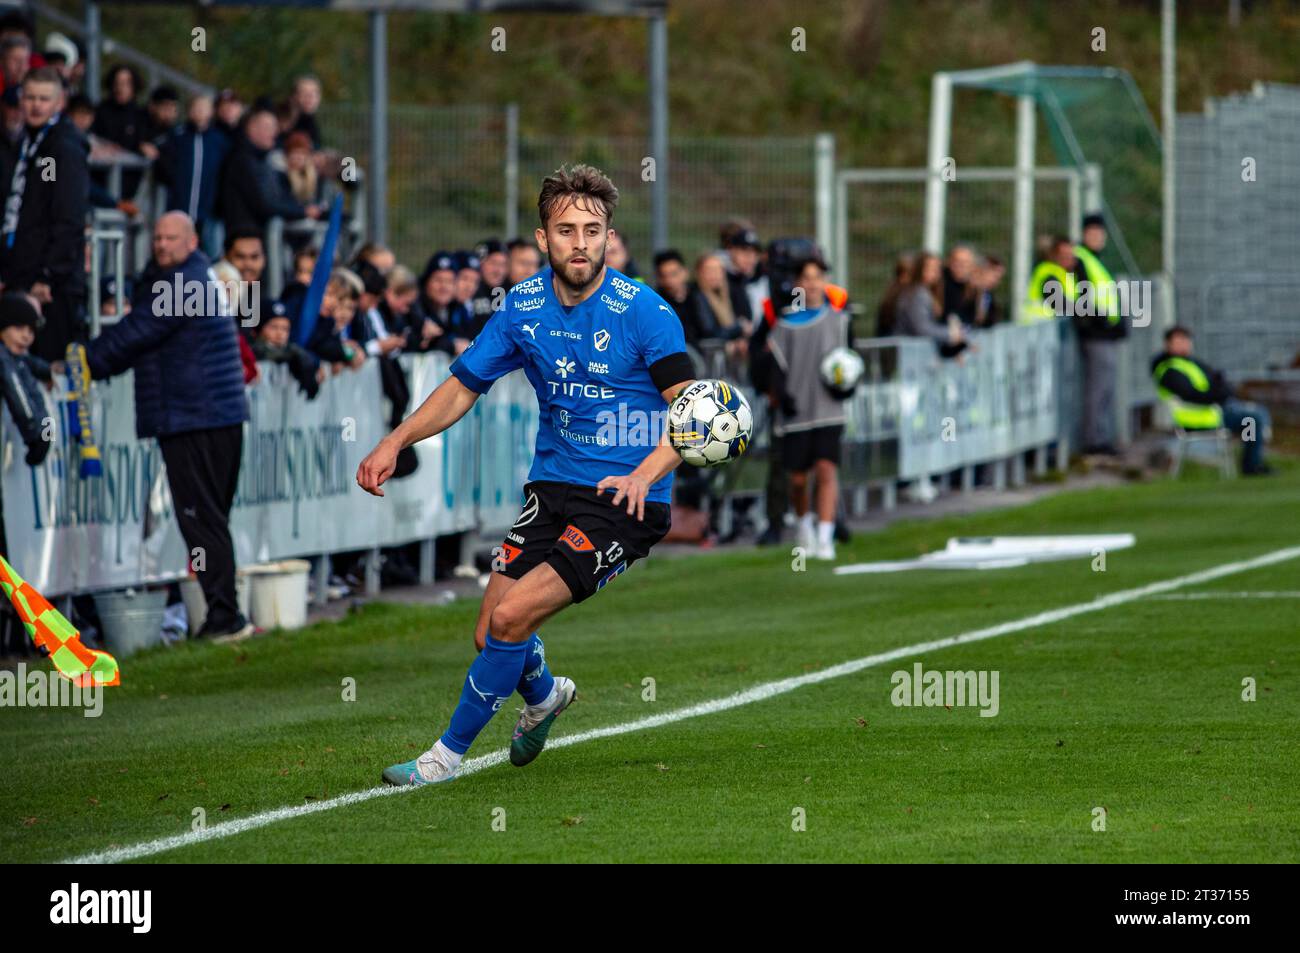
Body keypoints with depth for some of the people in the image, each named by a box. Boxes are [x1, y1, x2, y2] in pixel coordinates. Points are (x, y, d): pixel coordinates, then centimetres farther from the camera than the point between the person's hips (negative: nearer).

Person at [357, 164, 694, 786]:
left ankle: (450, 753, 0)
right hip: (552, 486, 5)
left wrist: (644, 474, -33)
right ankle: (543, 695, 37)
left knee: (511, 617, -19)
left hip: (623, 504, -5)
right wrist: (397, 441, -1)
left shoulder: (642, 311, -14)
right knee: (491, 636, 0)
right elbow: (464, 385, 13)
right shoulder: (523, 307, 2)